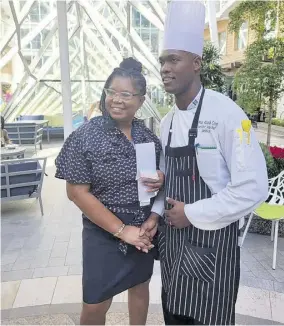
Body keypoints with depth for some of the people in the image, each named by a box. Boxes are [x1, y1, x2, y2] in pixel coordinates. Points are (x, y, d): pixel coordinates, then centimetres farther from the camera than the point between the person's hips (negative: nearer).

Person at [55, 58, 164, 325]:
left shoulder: (148, 136, -2)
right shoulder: (85, 136, -14)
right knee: (95, 304, 6)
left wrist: (161, 179, -14)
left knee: (140, 285, 22)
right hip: (104, 233, -4)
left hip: (145, 229, 4)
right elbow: (77, 193, -16)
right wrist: (122, 230, -17)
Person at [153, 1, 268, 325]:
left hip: (211, 241, -7)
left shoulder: (225, 113, -16)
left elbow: (253, 188, -21)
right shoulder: (166, 122, 6)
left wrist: (191, 213, -16)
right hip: (172, 239, 7)